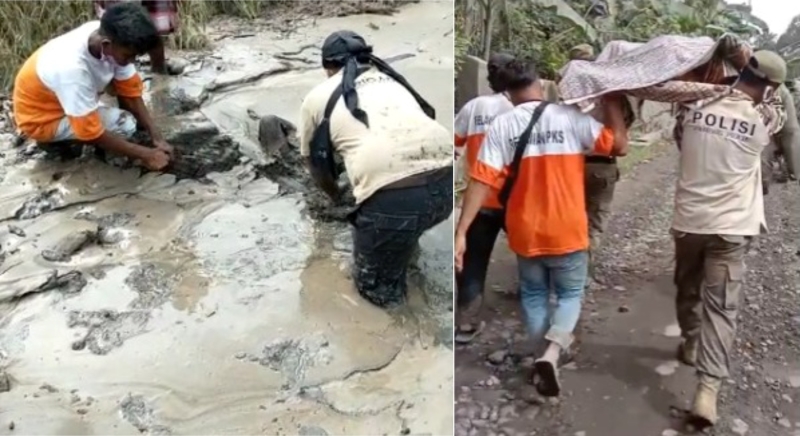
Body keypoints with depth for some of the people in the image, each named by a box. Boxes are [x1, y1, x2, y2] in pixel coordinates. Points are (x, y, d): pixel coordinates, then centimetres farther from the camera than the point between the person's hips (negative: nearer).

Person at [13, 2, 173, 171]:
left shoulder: (106, 36, -21)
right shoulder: (72, 67, -40)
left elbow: (130, 91, -9)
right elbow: (90, 133, -31)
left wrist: (156, 136, -15)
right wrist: (144, 154, -26)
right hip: (41, 119, -7)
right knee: (124, 125, -21)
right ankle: (52, 139, -1)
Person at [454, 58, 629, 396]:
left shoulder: (501, 125, -8)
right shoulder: (571, 118, -9)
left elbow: (482, 181, -15)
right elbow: (619, 145, -4)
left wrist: (461, 232, -15)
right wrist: (611, 101, 6)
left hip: (526, 232, 1)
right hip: (566, 231, -1)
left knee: (534, 295, 21)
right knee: (570, 293, 17)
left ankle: (545, 355, 28)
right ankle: (552, 353, -5)